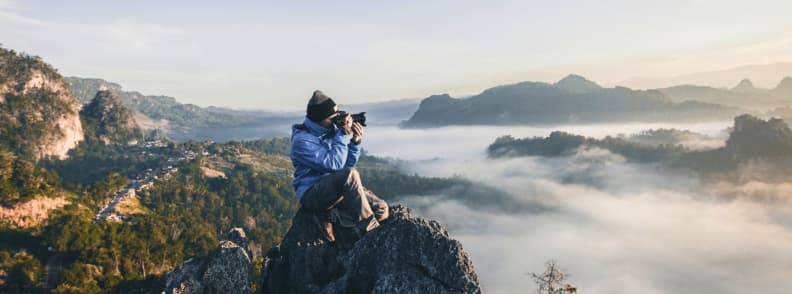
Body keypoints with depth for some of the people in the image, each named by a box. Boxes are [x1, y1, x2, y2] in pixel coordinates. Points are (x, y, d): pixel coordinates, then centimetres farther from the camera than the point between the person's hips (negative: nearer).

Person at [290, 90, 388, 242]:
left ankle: (329, 216, -6)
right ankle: (368, 230, -26)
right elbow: (334, 164, -24)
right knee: (350, 175, -35)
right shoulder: (302, 140, -15)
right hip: (312, 193, -7)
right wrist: (343, 135, -20)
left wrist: (355, 142, -7)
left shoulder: (331, 130, 6)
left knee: (381, 210, -8)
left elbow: (348, 164, 9)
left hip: (339, 188, 7)